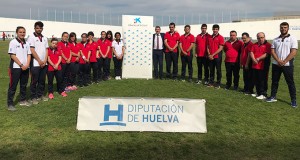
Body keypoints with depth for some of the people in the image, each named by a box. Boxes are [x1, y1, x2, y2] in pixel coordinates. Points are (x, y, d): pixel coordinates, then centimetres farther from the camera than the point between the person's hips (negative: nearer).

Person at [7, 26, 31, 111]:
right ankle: (10, 104, 4)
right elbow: (12, 55, -11)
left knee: (24, 85, 14)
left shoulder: (26, 43, 10)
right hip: (16, 67, -5)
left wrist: (27, 65, -6)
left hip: (25, 68, 5)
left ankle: (23, 100, 27)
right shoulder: (13, 42, -6)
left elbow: (29, 55, 10)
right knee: (13, 86, -1)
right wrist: (21, 65, -14)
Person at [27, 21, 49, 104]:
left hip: (44, 63, 5)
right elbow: (32, 50, -11)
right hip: (35, 63, -5)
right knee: (34, 81, 1)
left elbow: (46, 50, 11)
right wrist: (40, 61, -11)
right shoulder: (31, 37, -5)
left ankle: (40, 95, 22)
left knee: (42, 80, 11)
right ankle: (33, 97, 9)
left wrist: (45, 61, -2)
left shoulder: (44, 38, 13)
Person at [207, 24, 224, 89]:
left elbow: (220, 48, -10)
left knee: (218, 70, 2)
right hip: (210, 57, 5)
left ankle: (218, 84, 8)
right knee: (211, 70, 10)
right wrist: (209, 54, -2)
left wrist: (213, 55, -13)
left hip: (217, 56, -5)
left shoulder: (220, 37, -5)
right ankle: (211, 82, 19)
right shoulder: (209, 37, 11)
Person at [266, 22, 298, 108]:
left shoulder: (292, 39, -2)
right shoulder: (275, 40, 9)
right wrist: (278, 61, -12)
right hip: (276, 64, 4)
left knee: (290, 83, 2)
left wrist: (284, 62, -15)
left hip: (287, 65, -3)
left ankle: (293, 100, 9)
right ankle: (273, 97, 23)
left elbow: (293, 52, -10)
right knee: (274, 81, 11)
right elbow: (272, 51, 2)